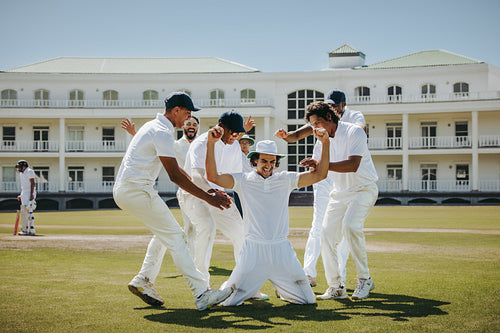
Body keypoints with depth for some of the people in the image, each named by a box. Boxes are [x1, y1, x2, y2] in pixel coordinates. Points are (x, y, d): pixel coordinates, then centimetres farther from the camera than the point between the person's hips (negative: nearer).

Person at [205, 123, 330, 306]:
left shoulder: (286, 179, 8)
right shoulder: (244, 180, 3)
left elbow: (320, 174, 4)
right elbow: (213, 176, -8)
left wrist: (325, 143, -5)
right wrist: (211, 144, -18)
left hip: (281, 249, 2)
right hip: (254, 249, -2)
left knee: (307, 299, 3)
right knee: (228, 301, -5)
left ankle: (282, 290, 36)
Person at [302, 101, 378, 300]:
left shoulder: (354, 132, -16)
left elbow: (353, 165, -30)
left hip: (363, 189, -7)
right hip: (339, 192, 7)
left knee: (350, 226, -28)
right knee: (327, 233, -6)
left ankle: (365, 280, -14)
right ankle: (336, 287, 2)